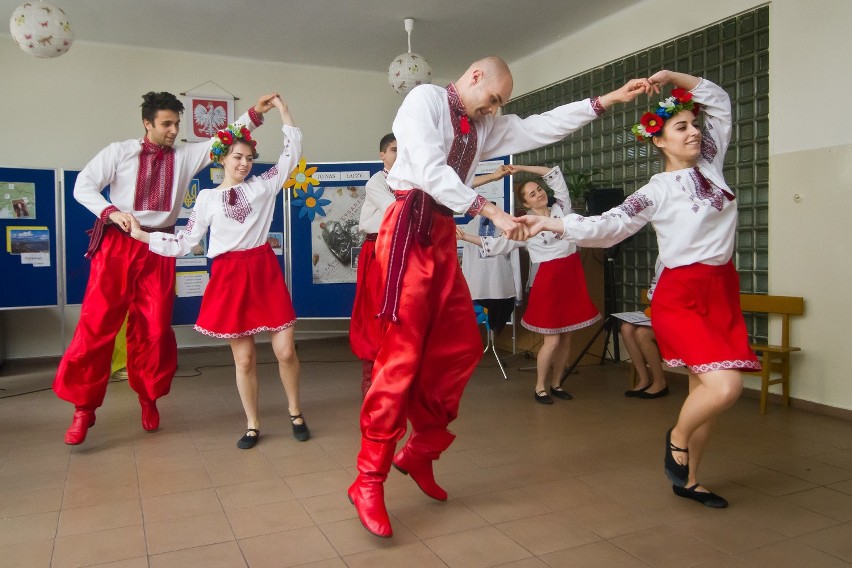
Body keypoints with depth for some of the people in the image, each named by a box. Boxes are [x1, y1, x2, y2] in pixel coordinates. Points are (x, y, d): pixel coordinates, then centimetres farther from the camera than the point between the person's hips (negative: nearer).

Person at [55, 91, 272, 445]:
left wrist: (253, 114, -12)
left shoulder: (185, 156, 7)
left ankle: (149, 399, 22)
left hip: (159, 249, 2)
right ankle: (83, 407, 10)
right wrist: (112, 212, -19)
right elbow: (83, 185, -3)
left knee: (155, 328, 4)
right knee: (96, 325, -2)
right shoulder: (119, 152, 2)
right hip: (117, 245, -2)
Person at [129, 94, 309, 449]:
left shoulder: (264, 186, 8)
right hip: (229, 277, 0)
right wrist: (142, 235, 6)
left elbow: (292, 152, 7)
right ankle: (252, 425, 20)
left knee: (285, 350, -1)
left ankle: (295, 414, 20)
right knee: (244, 358, 5)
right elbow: (186, 243, 9)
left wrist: (282, 108, 8)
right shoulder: (207, 198, 9)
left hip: (265, 272, 0)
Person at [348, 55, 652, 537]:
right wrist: (493, 212, -18)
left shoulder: (483, 127, 21)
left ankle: (420, 451, 19)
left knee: (462, 346, 5)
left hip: (444, 235, 9)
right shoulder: (425, 99, -1)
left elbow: (540, 128, 20)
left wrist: (606, 100, 17)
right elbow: (431, 171, -15)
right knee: (402, 354, -13)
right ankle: (369, 480, -5)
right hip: (411, 228, -8)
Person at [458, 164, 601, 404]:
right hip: (550, 279, -4)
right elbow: (499, 244, -2)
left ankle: (556, 384, 23)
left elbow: (554, 174, 10)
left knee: (567, 338, 10)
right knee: (552, 339, -3)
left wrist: (520, 168, 9)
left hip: (572, 277, 4)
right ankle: (540, 387, 12)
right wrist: (464, 236, -8)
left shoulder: (561, 208, 7)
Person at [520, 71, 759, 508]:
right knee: (724, 386, -21)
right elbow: (608, 226, -12)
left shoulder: (710, 164, 9)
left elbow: (718, 98, 18)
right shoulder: (657, 192, -5)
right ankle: (677, 438, 9)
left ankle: (688, 480, 24)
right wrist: (552, 224, -22)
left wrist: (673, 77, 10)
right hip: (680, 297, -6)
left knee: (706, 391, 8)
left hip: (723, 292, 6)